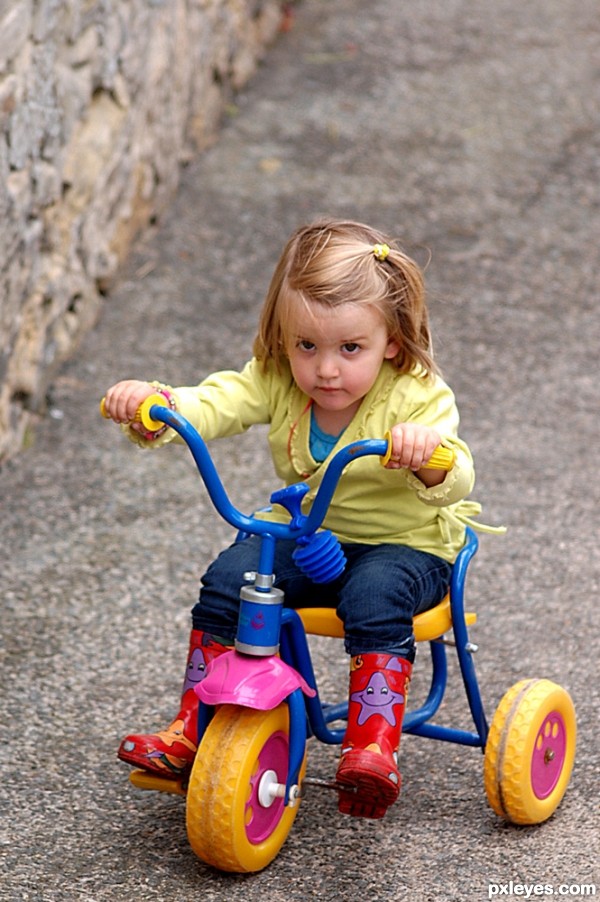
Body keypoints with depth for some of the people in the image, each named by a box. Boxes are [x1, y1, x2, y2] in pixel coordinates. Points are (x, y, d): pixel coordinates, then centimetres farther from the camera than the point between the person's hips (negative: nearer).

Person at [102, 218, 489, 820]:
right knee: (229, 578, -16)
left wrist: (430, 457, -55)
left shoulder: (417, 397, -19)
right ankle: (191, 731, -7)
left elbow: (455, 484, -31)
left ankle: (373, 746, -32)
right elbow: (214, 404, -20)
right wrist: (153, 406, -42)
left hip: (406, 545, -4)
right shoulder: (278, 382, -7)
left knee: (374, 598, -35)